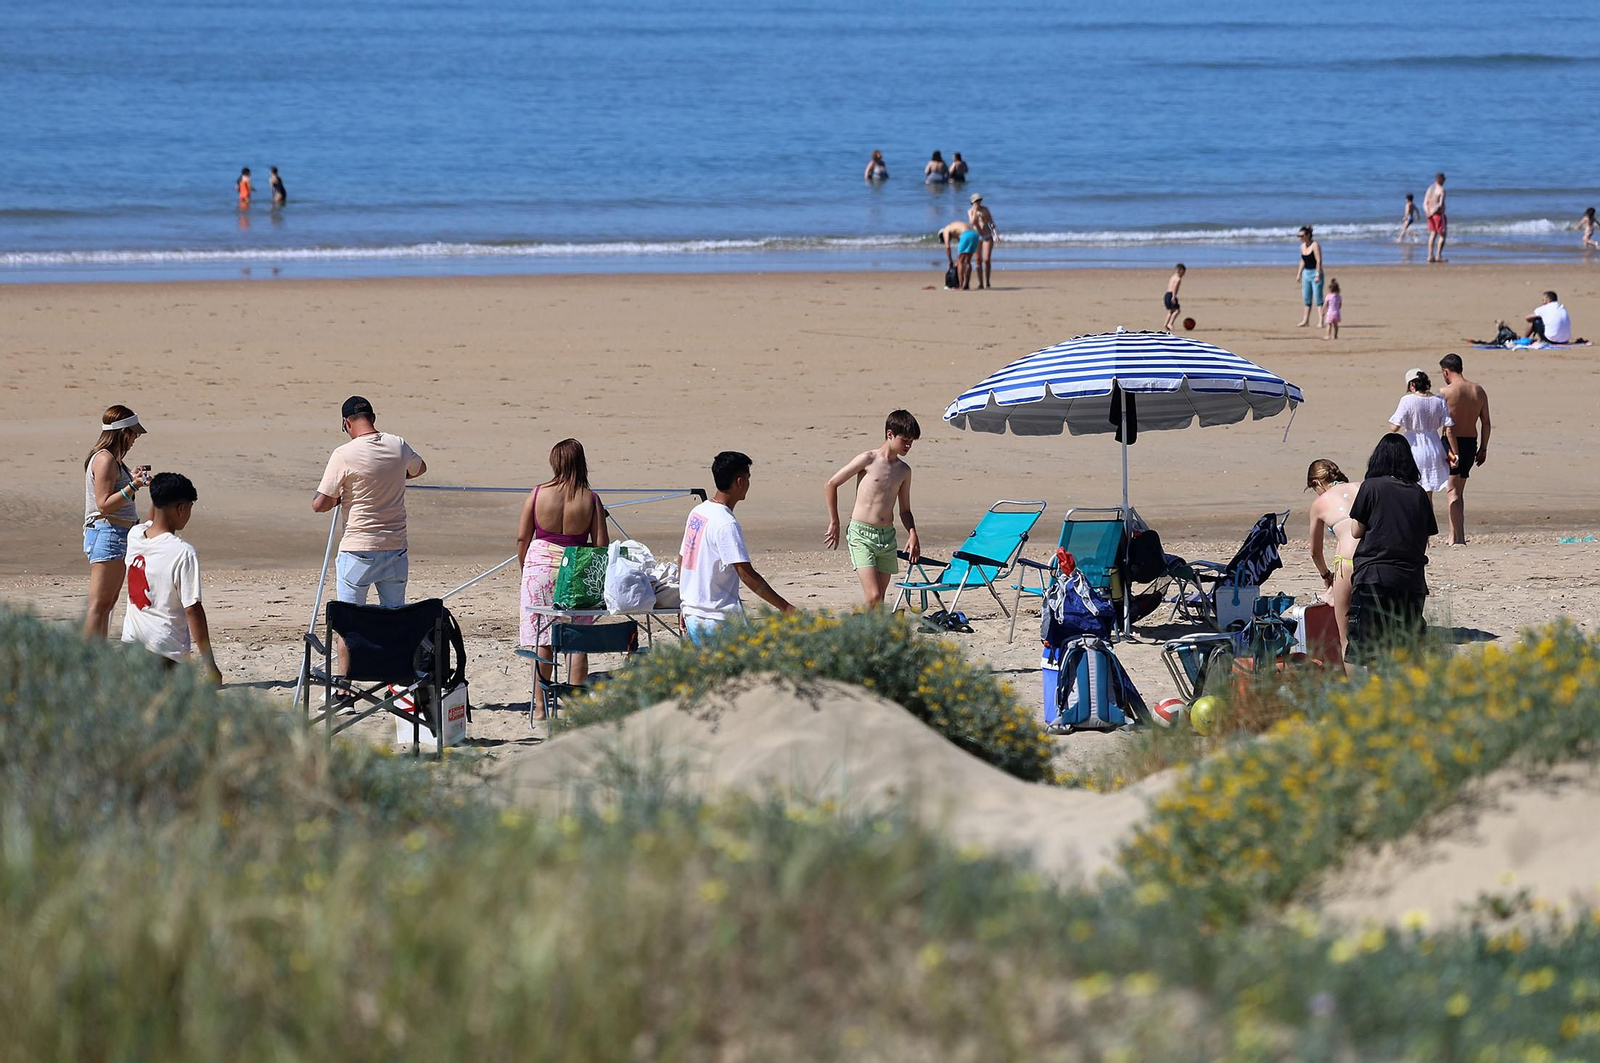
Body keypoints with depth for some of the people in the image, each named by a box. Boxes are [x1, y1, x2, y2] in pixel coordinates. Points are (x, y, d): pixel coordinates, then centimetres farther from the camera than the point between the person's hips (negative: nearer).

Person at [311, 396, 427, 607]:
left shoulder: (344, 455, -14)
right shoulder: (399, 446, 1)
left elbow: (319, 505, -12)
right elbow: (420, 468, 25)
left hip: (358, 551, -5)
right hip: (396, 547, 5)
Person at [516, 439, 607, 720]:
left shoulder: (538, 494, -4)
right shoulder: (590, 500, -5)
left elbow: (522, 538, 1)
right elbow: (602, 544, -4)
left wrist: (524, 568, 16)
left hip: (540, 566, 0)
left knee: (541, 641, 7)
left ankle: (541, 708, 10)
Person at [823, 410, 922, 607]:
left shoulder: (903, 470, 12)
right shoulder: (868, 460, -4)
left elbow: (904, 510, 21)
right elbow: (831, 484, 0)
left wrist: (912, 534, 2)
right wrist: (834, 524, 2)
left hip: (887, 537, 6)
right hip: (861, 535, -6)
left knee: (878, 600, 5)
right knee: (873, 596, -17)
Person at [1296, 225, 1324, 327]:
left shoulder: (1315, 245, -14)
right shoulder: (1302, 246, 9)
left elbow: (1319, 261, -17)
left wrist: (1317, 275, -22)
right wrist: (1299, 274, 15)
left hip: (1315, 273, -8)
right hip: (1306, 273, 8)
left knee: (1318, 298, -8)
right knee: (1306, 298, 11)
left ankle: (1320, 321, -9)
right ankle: (1306, 320, 18)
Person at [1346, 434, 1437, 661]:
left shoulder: (1371, 487, -2)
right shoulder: (1419, 494, 9)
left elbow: (1356, 531, 3)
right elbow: (1427, 539, 11)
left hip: (1375, 576, -4)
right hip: (1412, 579, 4)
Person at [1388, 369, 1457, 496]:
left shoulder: (1407, 400, -12)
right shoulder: (1440, 402, 0)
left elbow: (1394, 427, -15)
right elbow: (1449, 430, 0)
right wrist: (1454, 453, 7)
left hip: (1413, 451, -4)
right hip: (1433, 451, 4)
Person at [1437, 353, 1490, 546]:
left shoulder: (1445, 392, -11)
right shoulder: (1479, 391, 6)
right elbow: (1485, 422, 8)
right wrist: (1483, 448, 15)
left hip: (1451, 443, -6)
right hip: (1471, 443, 6)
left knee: (1453, 492, -6)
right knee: (1458, 491, 18)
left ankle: (1459, 538, -16)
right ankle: (1454, 535, 24)